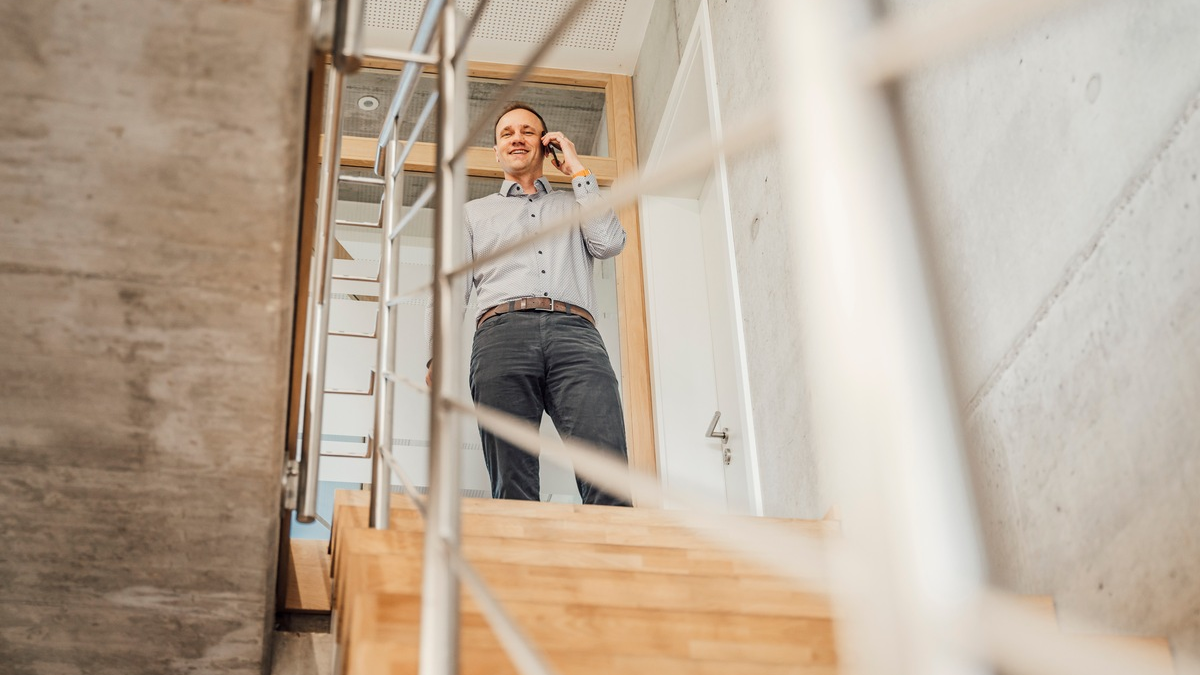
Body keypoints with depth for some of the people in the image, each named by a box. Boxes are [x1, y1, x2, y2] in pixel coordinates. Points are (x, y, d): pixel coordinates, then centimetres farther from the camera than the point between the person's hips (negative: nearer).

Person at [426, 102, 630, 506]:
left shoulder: (574, 204, 33)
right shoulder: (475, 212, 33)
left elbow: (610, 243, 11)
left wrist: (576, 168, 20)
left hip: (574, 333, 0)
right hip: (502, 332, 1)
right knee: (513, 486, -14)